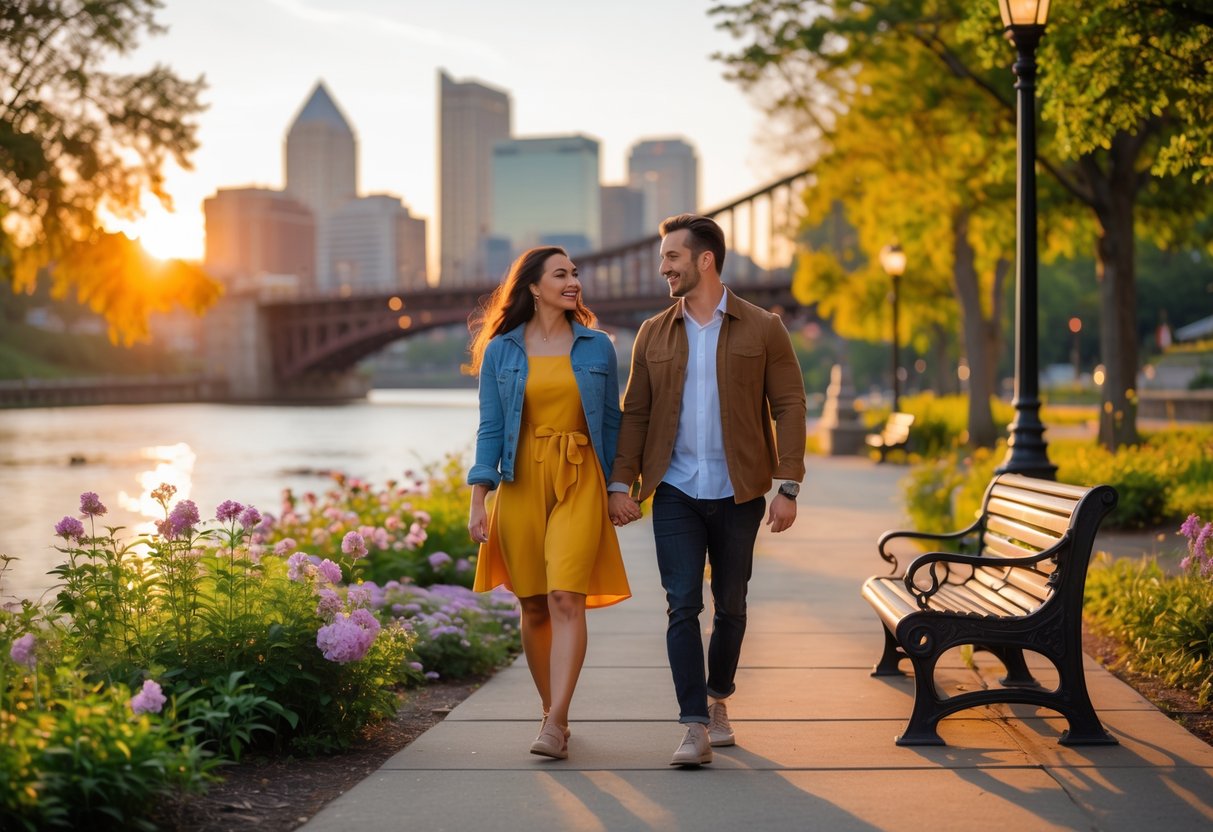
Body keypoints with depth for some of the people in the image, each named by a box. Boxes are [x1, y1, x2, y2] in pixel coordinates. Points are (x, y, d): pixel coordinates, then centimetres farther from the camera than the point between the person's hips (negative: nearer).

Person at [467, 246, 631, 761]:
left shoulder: (597, 347, 7)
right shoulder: (500, 351, 6)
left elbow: (611, 422, 12)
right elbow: (490, 427, 5)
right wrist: (478, 500, -2)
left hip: (579, 484, -1)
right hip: (521, 483, 1)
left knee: (566, 597, -15)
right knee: (534, 606, 4)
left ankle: (554, 724, -18)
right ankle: (553, 712, 21)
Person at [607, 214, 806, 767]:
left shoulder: (761, 329, 1)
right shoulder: (653, 334, 8)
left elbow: (789, 407, -1)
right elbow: (634, 413, 9)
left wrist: (789, 487, -9)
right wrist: (622, 482, -2)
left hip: (738, 494, -1)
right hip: (675, 493, 1)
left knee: (730, 605, 10)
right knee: (683, 605, -7)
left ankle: (717, 701, 31)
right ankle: (695, 727, -6)